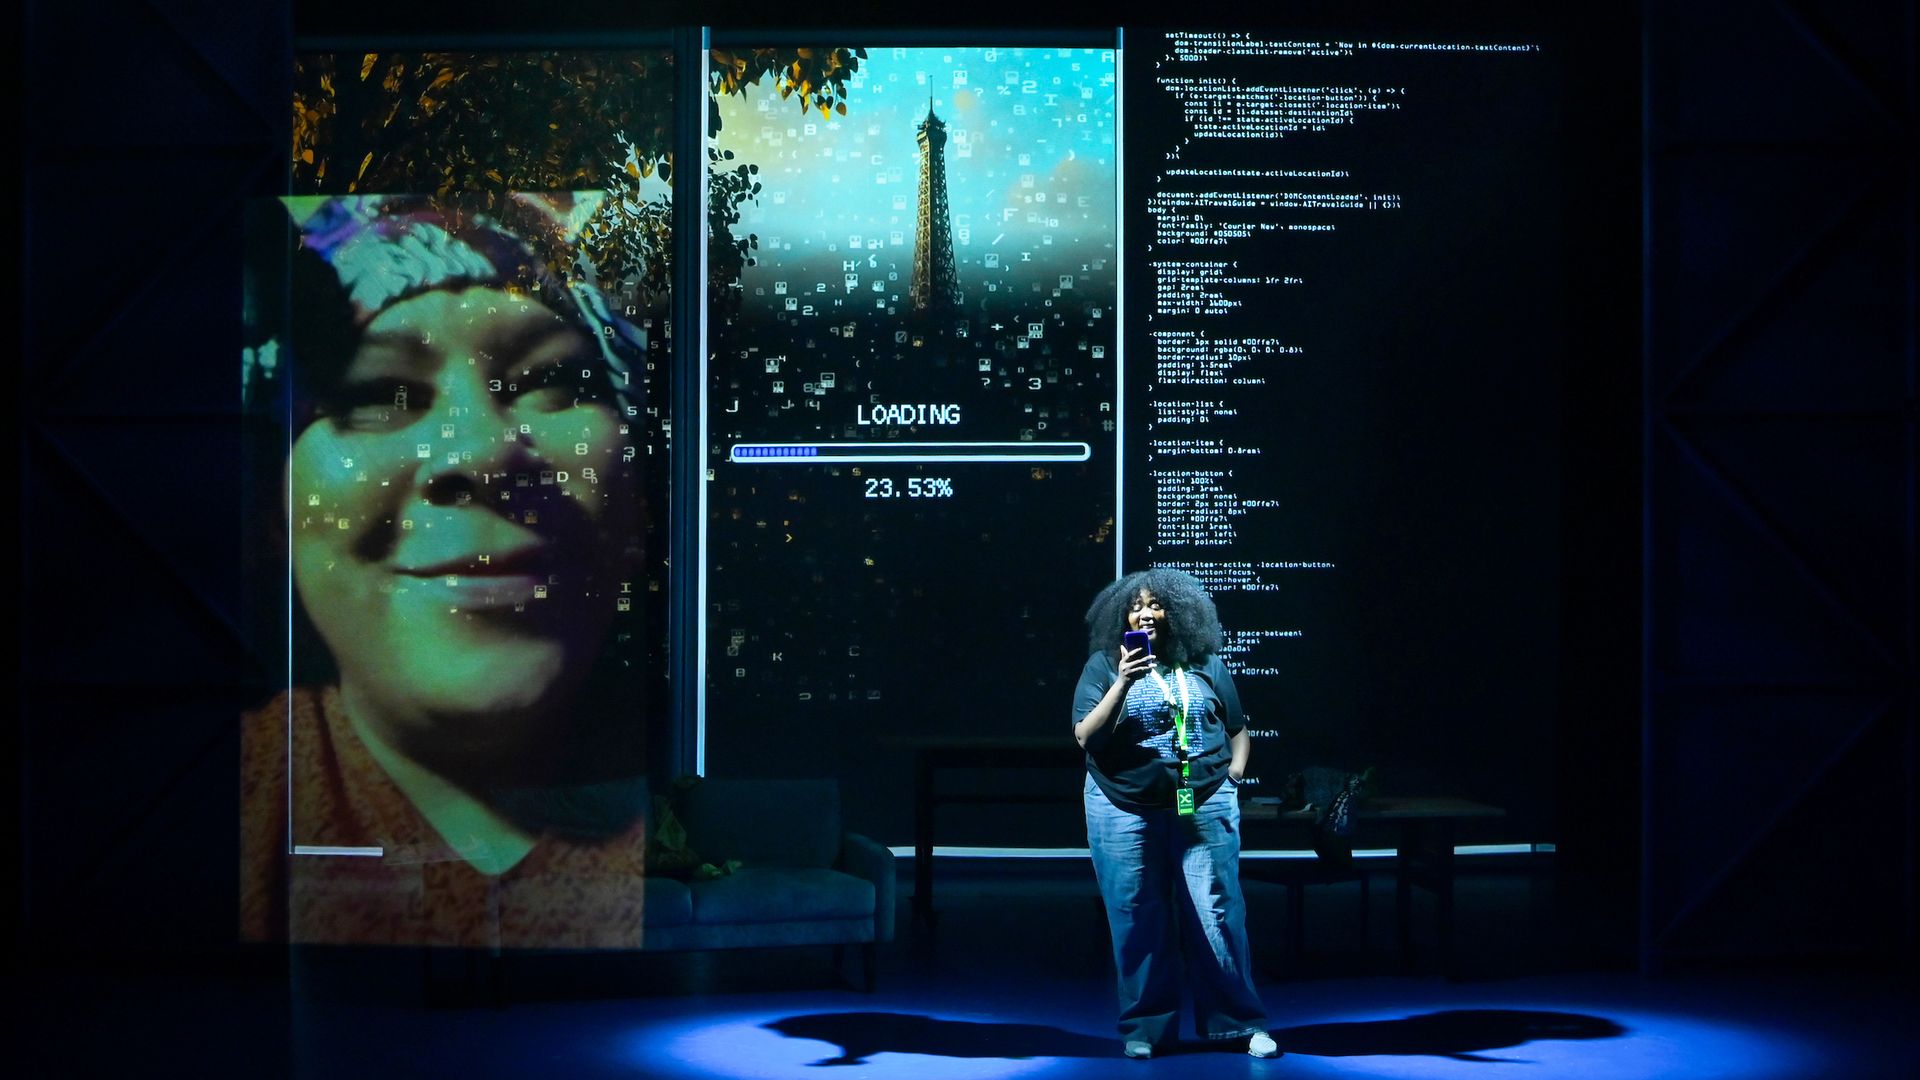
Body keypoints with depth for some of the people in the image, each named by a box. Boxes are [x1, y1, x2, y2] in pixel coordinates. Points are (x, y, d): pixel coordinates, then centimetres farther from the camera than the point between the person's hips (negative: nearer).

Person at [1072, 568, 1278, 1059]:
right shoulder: (1103, 666, 2)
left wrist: (1233, 772, 3)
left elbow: (1238, 729, 19)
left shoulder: (1206, 666, 8)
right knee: (1139, 922, 3)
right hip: (1125, 811, -1)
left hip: (1204, 808, 1)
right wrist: (1123, 683, -17)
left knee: (1218, 915, 0)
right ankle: (1145, 1027, 13)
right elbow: (1086, 737, -8)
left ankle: (1239, 1021, 10)